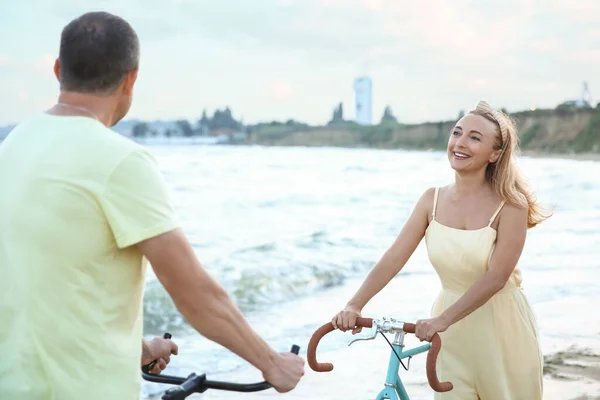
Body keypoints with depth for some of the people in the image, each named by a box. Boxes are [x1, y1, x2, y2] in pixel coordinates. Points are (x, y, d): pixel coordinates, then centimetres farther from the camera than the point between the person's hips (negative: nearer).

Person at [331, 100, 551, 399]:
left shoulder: (510, 204, -14)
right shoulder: (433, 199, -2)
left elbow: (496, 277, -21)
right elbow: (393, 258, -7)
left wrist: (443, 319, -29)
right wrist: (354, 305, -19)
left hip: (501, 329, -3)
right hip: (451, 333, 3)